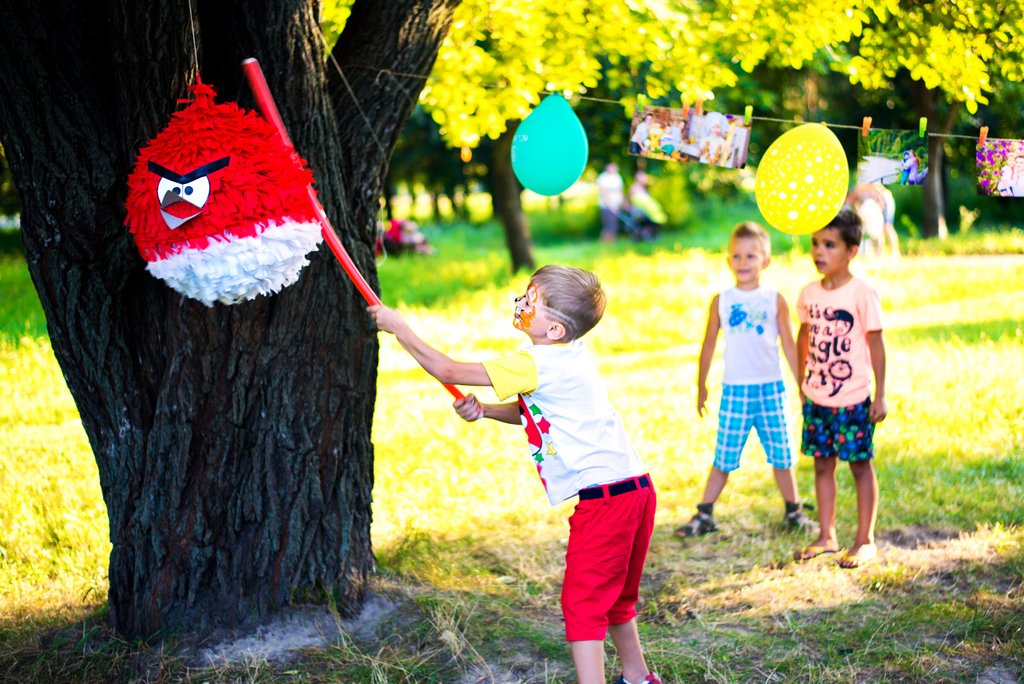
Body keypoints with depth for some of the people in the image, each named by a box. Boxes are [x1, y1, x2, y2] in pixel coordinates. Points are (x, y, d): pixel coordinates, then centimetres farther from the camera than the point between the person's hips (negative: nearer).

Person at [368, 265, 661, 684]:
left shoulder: (537, 363, -17)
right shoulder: (566, 358, 12)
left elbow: (448, 371, -12)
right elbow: (528, 412, 26)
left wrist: (398, 327, -1)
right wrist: (483, 410, 9)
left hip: (604, 499, -10)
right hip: (634, 490, 10)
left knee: (582, 603, -5)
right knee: (613, 596, 25)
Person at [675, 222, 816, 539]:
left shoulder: (774, 300, 3)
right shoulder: (721, 301, 4)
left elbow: (789, 344, 8)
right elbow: (709, 345, 12)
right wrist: (701, 387, 16)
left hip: (770, 387, 0)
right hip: (734, 389, 0)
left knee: (780, 453, 7)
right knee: (724, 456, 1)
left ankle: (793, 511, 22)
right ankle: (704, 515, 9)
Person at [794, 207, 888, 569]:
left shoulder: (862, 294, -13)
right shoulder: (809, 293, 3)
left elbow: (875, 344, -9)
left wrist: (880, 395, -9)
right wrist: (802, 382, 19)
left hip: (853, 399, -5)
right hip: (817, 398, 5)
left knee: (860, 465, 4)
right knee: (822, 464, 12)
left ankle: (865, 540, 14)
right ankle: (826, 536, 23)